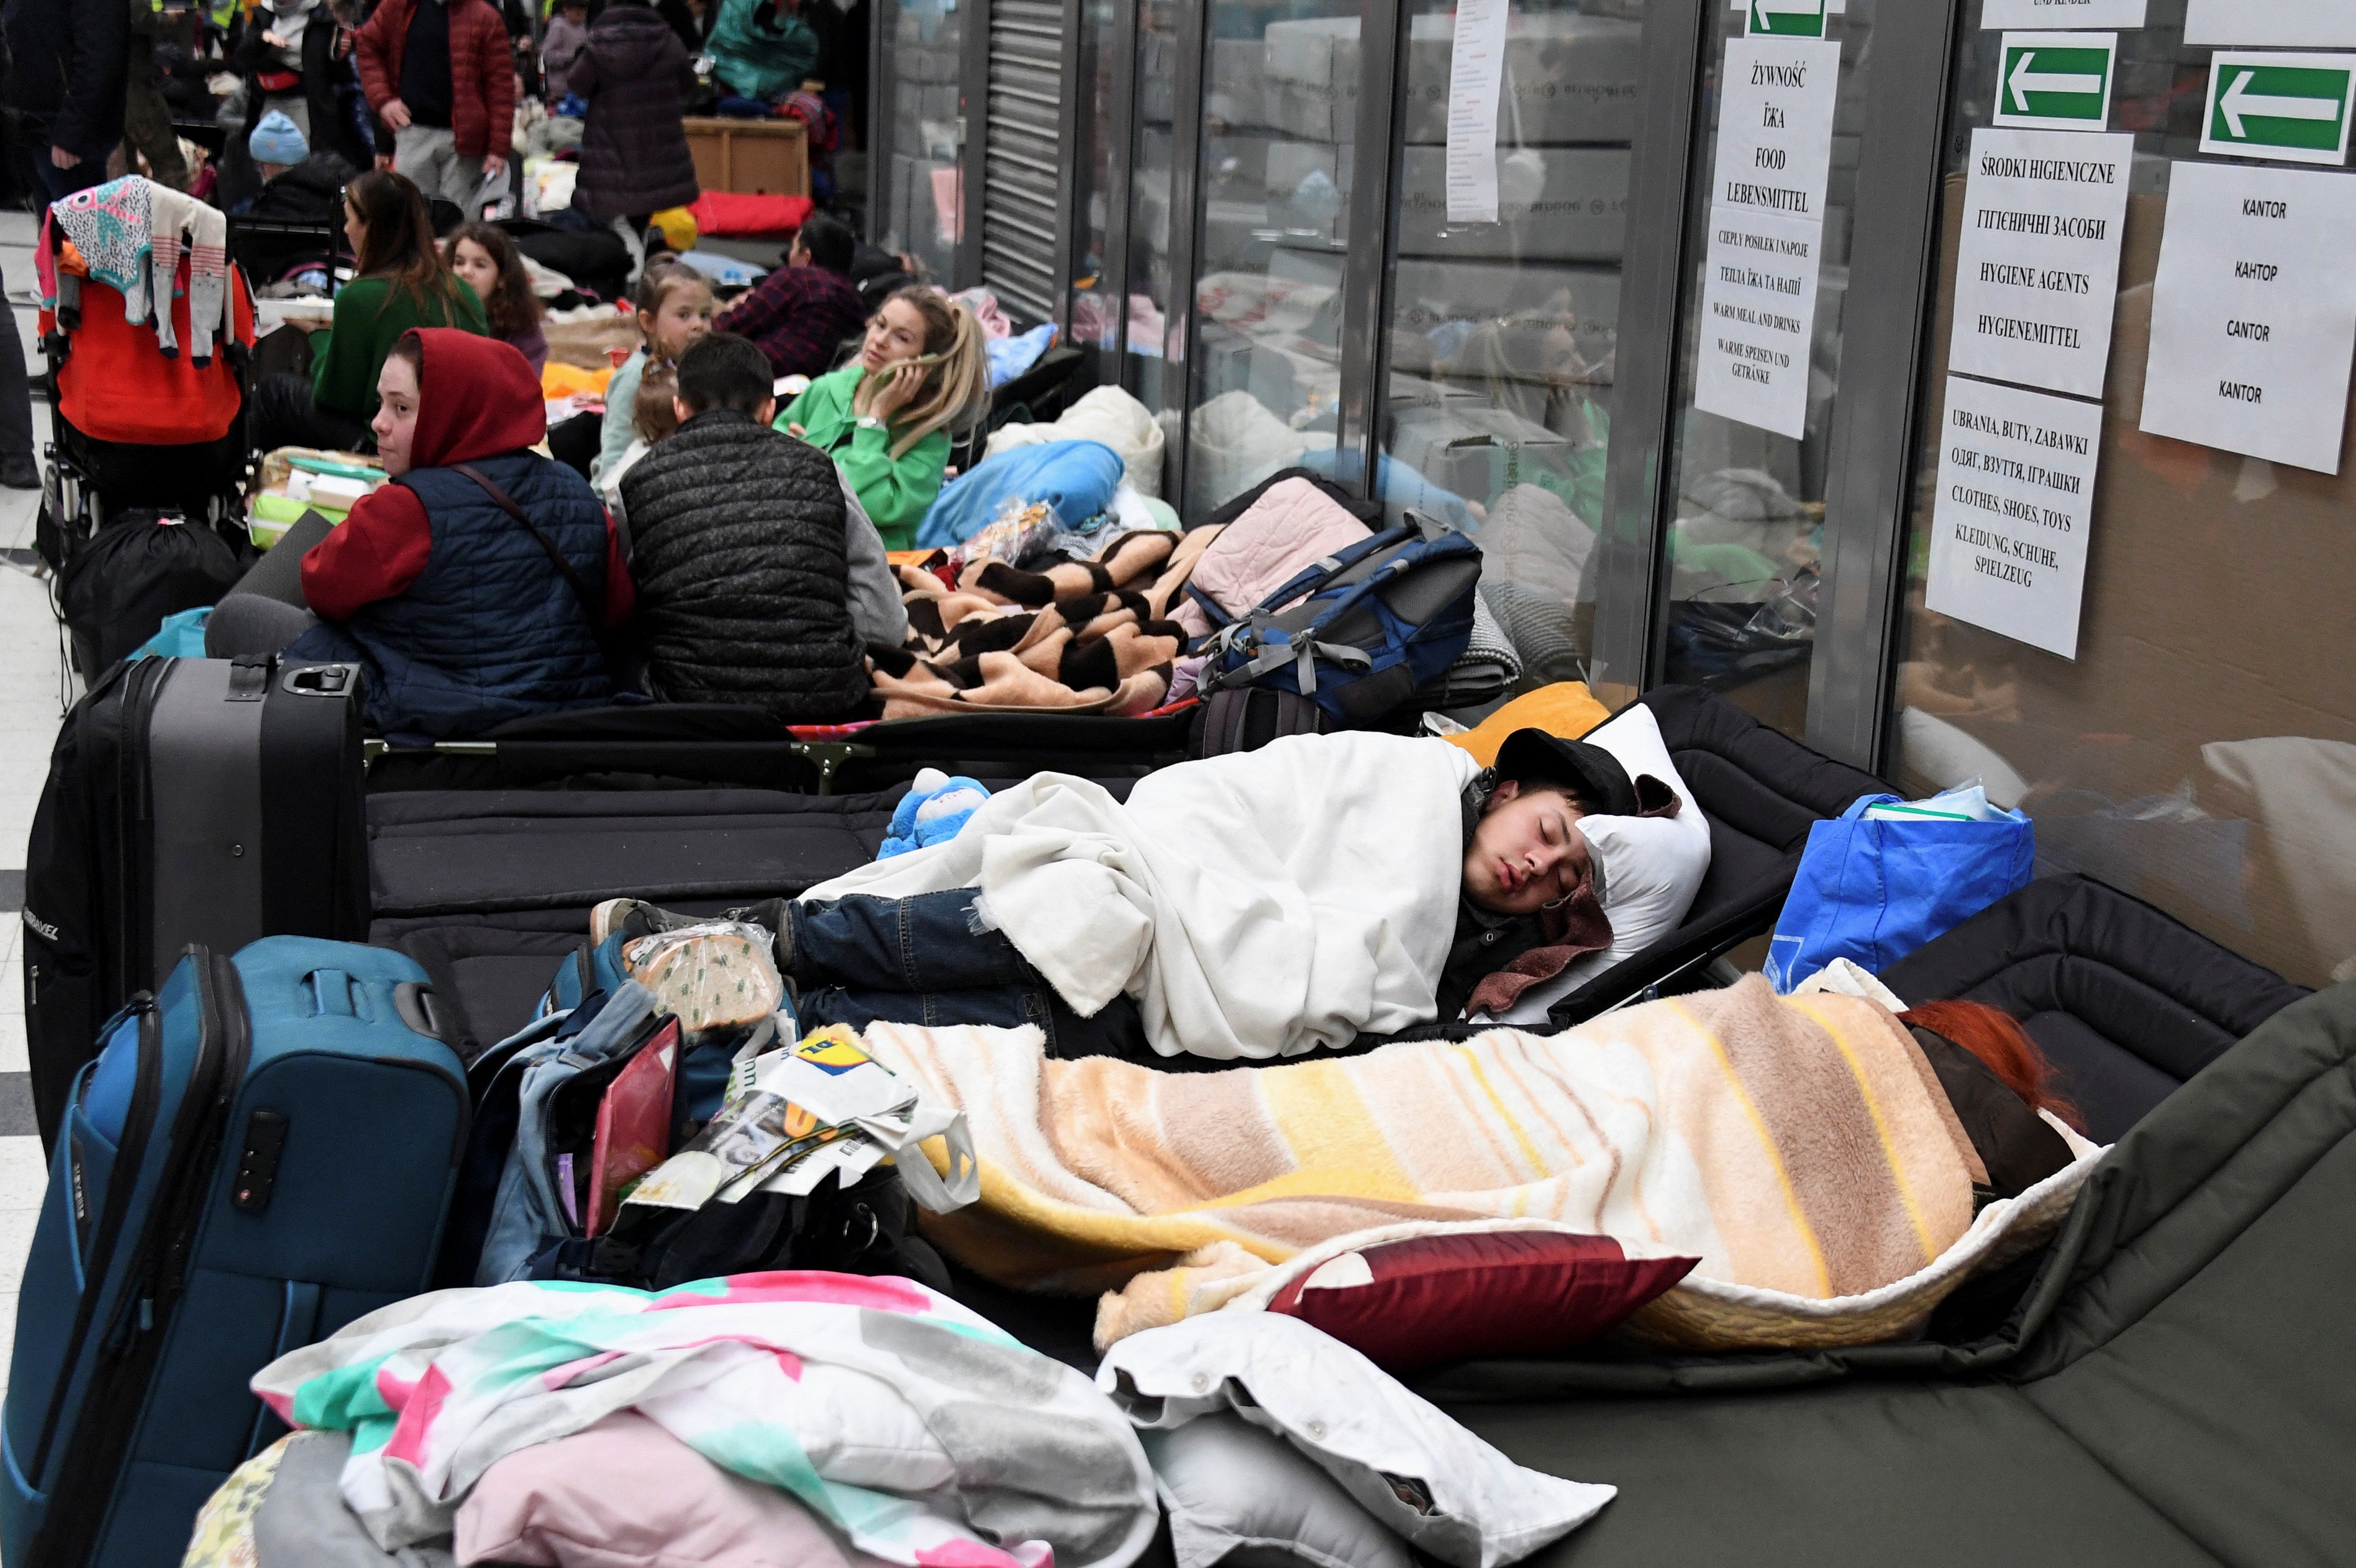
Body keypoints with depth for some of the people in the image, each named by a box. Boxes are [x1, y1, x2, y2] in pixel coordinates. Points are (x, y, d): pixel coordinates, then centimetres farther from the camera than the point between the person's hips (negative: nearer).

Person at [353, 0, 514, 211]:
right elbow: (368, 45, 19)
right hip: (413, 134, 3)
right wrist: (382, 99, 4)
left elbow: (500, 86, -5)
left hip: (464, 138, -3)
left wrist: (498, 148, -11)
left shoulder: (484, 17, -2)